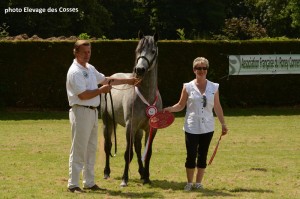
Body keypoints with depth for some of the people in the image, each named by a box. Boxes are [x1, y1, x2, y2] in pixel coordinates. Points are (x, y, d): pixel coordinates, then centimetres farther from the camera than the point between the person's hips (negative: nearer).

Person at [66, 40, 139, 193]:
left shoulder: (90, 69, 14)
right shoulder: (75, 71, -15)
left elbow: (105, 79, 27)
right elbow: (82, 95, -21)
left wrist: (127, 81, 27)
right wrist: (101, 90, -11)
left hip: (93, 112, 9)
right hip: (81, 112, -9)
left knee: (91, 150, 13)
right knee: (78, 150, -7)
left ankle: (89, 183, 20)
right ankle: (73, 185, -3)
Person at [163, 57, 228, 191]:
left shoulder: (214, 87, 3)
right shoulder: (188, 87, -2)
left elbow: (217, 107, 7)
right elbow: (181, 105, 2)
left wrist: (223, 124, 5)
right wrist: (170, 109, -16)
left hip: (207, 128, 2)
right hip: (192, 128, -2)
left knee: (203, 155, 6)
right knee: (191, 155, -2)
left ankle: (199, 182, 16)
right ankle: (189, 183, 11)